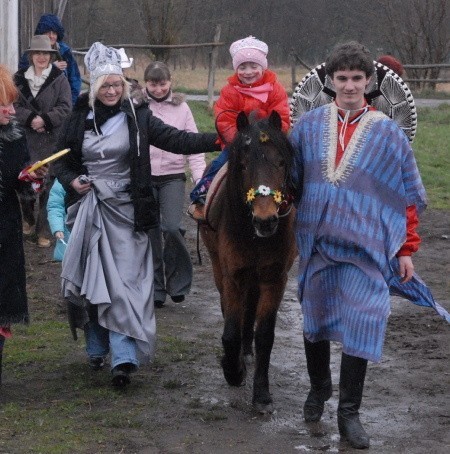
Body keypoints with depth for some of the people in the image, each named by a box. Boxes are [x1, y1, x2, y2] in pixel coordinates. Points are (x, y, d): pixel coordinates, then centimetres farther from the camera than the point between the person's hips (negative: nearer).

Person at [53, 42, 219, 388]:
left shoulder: (137, 118, -2)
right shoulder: (80, 119, 5)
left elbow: (176, 140, -7)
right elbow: (62, 161, 14)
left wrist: (216, 141, -19)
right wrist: (71, 180, -6)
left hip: (125, 212, -3)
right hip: (89, 209, 3)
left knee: (124, 282, -8)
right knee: (89, 279, 8)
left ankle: (124, 357, -11)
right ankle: (97, 349, 24)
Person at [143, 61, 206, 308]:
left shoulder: (180, 107, 4)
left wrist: (200, 178, -6)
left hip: (173, 176, 0)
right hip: (143, 178, 0)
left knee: (172, 228, -14)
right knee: (150, 233, 3)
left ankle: (178, 280, 6)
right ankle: (155, 288, 14)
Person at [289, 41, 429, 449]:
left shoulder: (388, 133, -2)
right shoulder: (309, 126, 3)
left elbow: (407, 198, 2)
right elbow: (290, 179, 11)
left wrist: (406, 251, 1)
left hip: (365, 246, -2)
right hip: (315, 242, 3)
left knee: (358, 325, -5)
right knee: (315, 320, 15)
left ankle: (349, 412, 7)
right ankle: (319, 388, 37)